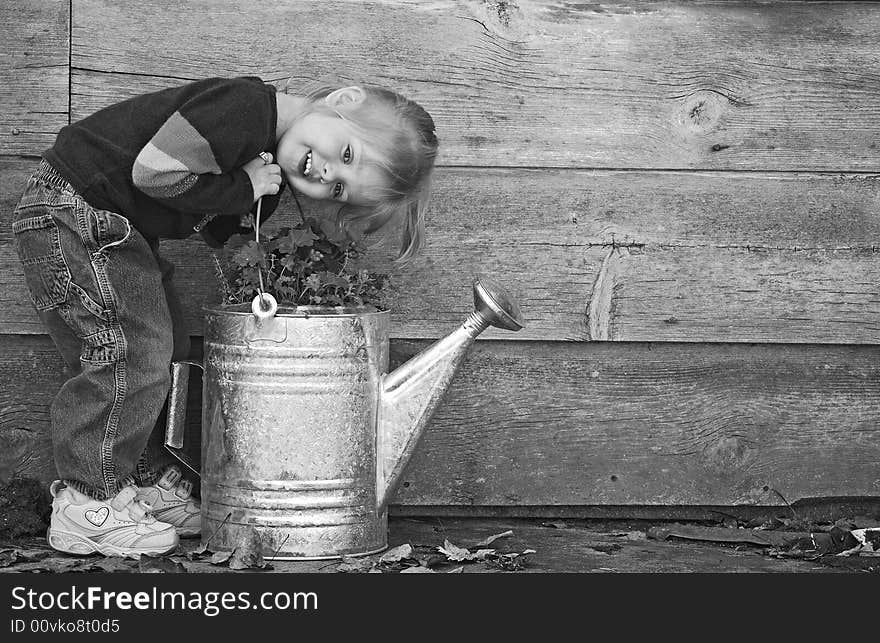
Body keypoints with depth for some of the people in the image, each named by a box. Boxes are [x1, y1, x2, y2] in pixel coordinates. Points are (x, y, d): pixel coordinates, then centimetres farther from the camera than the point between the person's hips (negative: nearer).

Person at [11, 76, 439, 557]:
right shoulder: (244, 107, -27)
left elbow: (216, 234, 5)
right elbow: (153, 171, -32)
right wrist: (241, 189, -21)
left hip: (117, 231, 10)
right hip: (72, 216, -10)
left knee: (167, 356, 13)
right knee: (133, 356, -10)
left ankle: (151, 486, 25)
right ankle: (89, 509, 0)